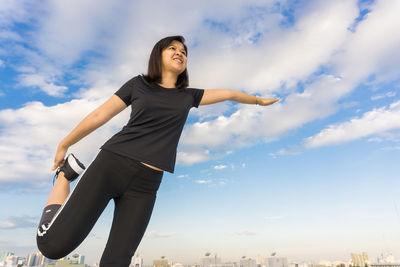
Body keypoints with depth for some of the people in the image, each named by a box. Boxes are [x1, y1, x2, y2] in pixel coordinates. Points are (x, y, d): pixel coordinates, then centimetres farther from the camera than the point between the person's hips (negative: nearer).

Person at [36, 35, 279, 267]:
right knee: (54, 244, -4)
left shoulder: (188, 96, 16)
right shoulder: (138, 84, 8)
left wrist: (259, 100, 38)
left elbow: (227, 94, 26)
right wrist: (64, 145, 18)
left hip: (146, 184, 2)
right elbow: (100, 115, 10)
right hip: (111, 165, -2)